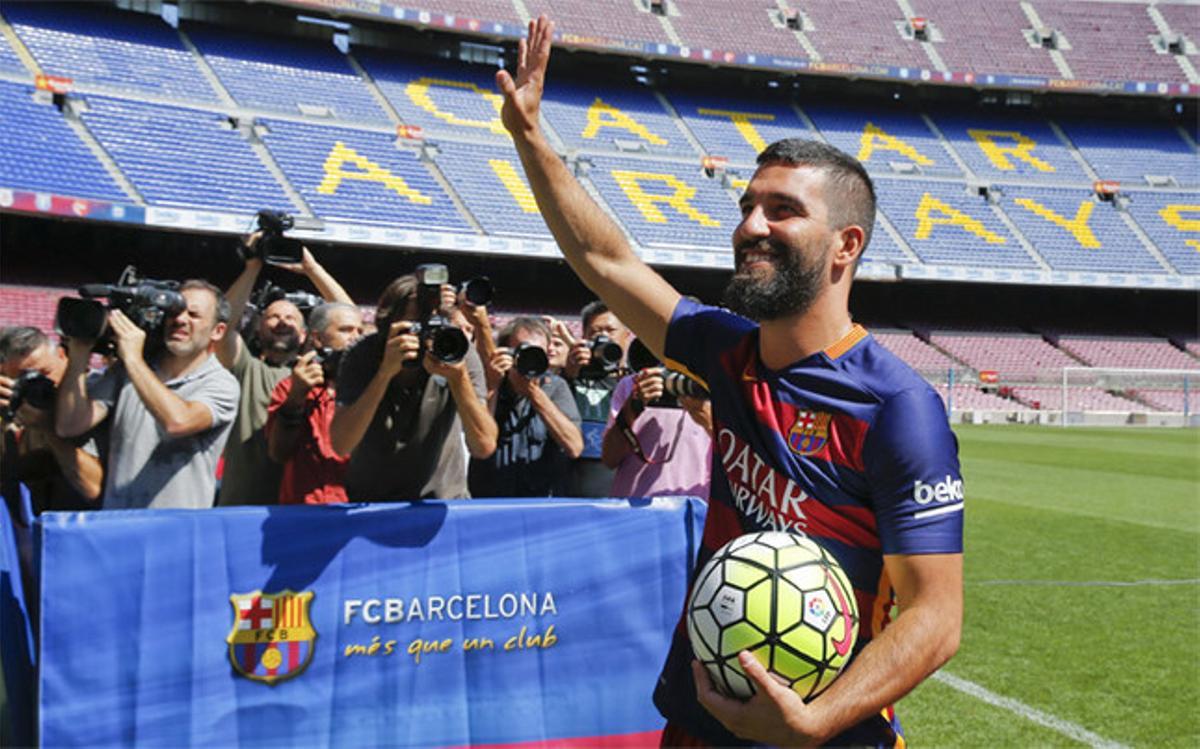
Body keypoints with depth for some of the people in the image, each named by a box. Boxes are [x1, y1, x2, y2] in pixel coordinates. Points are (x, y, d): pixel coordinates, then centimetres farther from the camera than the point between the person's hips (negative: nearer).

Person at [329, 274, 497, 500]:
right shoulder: (362, 357, -12)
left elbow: (484, 447, -18)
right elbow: (340, 445, -24)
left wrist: (458, 376, -30)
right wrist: (385, 372, -31)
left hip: (444, 500, -1)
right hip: (371, 503, 1)